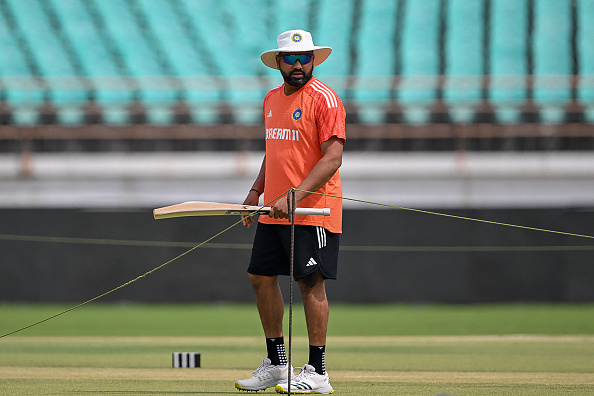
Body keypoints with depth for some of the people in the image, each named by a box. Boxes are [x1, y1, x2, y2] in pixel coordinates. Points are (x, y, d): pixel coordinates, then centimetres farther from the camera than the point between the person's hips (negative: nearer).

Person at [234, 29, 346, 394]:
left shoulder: (324, 99, -11)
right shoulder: (272, 99, 14)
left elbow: (333, 158, -18)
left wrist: (295, 195, -26)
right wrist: (256, 192, 15)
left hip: (312, 210, -8)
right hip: (274, 211, 8)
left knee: (311, 282, -8)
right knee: (261, 277, 9)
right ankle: (276, 364, 19)